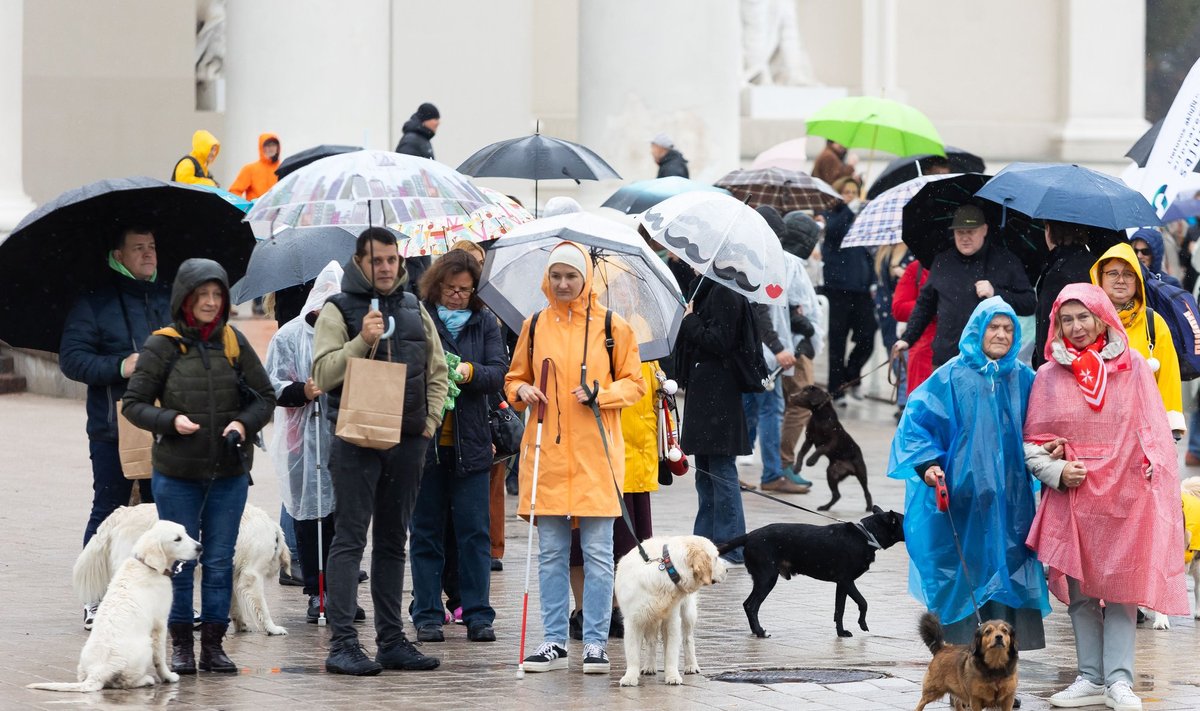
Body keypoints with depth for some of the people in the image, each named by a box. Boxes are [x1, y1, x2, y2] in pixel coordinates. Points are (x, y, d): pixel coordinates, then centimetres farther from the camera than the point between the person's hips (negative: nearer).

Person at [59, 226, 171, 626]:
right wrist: (120, 368, -17)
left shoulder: (171, 301, 13)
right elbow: (71, 358, -7)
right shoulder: (95, 304, -1)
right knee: (109, 510, 0)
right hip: (113, 429, -4)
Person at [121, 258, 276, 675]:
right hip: (176, 473, -2)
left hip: (229, 473, 2)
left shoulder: (234, 342, 3)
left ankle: (213, 645, 14)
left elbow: (266, 397, 9)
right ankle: (181, 646, 13)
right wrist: (170, 421, -17)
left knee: (220, 561, 6)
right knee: (180, 560, 3)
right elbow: (134, 403, -1)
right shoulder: (162, 345, -3)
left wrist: (244, 423, -10)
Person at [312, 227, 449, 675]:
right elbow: (322, 374, -10)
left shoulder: (415, 311, 15)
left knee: (393, 542, 11)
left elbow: (437, 371, 21)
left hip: (408, 441, 6)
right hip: (357, 440, -5)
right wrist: (362, 342, -21)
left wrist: (431, 418, 8)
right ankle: (342, 643, -9)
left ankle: (391, 640, 15)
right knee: (350, 540, -7)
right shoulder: (338, 310, -1)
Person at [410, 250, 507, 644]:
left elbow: (498, 372, 0)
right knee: (426, 532, 4)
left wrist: (470, 372, -20)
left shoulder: (485, 322, 9)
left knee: (474, 532, 2)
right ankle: (427, 615, 10)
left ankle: (478, 615, 7)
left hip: (470, 443, 2)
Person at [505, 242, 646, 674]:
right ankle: (554, 642, 10)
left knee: (597, 552, -2)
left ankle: (595, 643, 3)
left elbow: (634, 383, 5)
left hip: (595, 454, -3)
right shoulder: (534, 327, 9)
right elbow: (513, 379, 18)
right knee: (550, 553, 5)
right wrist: (522, 391, -5)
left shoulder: (611, 327, 2)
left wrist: (601, 394, -13)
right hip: (547, 453, 3)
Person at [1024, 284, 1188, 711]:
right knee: (1079, 591, 5)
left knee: (1121, 588, -3)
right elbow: (1032, 442, 7)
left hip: (1124, 494, -2)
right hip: (1071, 496, 2)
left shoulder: (1132, 367, 2)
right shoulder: (1049, 375, 4)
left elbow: (1154, 433, 2)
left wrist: (1157, 486, -6)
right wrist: (1056, 471, -11)